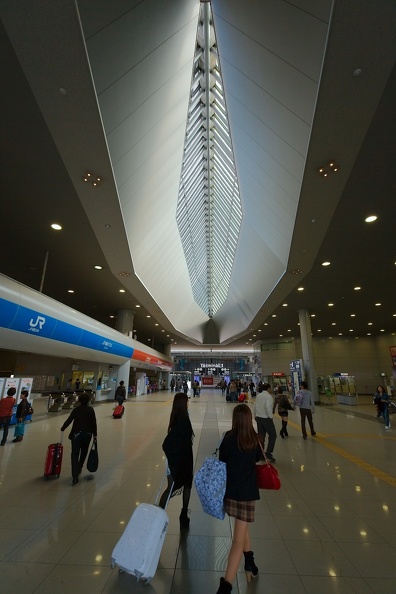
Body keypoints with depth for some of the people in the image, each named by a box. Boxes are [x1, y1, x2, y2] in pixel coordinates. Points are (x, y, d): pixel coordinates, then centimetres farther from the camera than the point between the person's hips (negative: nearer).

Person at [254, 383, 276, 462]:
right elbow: (268, 408, -23)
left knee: (261, 436, 14)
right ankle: (268, 453, 1)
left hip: (258, 417, 7)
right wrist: (271, 417, -10)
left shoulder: (258, 395, 8)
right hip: (266, 418, -7)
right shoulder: (268, 396, -14)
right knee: (272, 435, 5)